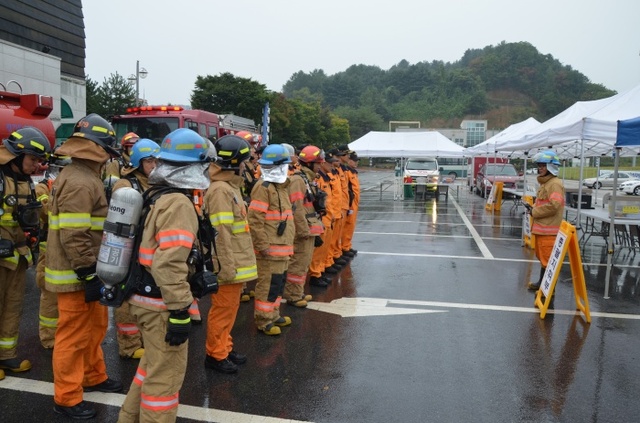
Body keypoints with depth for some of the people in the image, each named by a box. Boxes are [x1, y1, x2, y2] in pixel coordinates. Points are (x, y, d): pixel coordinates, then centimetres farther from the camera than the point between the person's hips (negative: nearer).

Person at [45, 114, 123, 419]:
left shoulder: (84, 177, 13)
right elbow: (74, 237, -27)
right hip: (77, 275, -11)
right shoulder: (79, 183, -22)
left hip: (87, 272, 11)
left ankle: (94, 377, 38)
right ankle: (67, 398, 17)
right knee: (74, 335, 2)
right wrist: (89, 276, -23)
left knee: (95, 327, 22)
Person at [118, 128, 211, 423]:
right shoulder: (178, 203, -21)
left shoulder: (155, 195, 10)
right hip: (161, 303, -10)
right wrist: (180, 312, -24)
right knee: (166, 375, 6)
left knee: (153, 364, 26)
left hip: (145, 296, 10)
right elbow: (169, 264, -28)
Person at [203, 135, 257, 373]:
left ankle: (224, 347, 33)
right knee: (223, 309, 3)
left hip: (236, 262, 10)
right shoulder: (220, 190, -19)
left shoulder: (231, 186, 13)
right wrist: (227, 267, -22)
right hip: (228, 265, -10)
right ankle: (215, 355, 18)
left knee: (230, 307, 19)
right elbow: (221, 233, -23)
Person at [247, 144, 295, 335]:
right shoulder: (263, 187, -14)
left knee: (278, 281, 18)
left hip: (281, 246, 9)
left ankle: (273, 314, 32)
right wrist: (262, 244, -22)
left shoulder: (281, 185, 15)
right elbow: (254, 219, -20)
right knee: (268, 284, -3)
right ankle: (263, 320, 10)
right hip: (269, 247, -9)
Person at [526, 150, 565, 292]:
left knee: (548, 259, -6)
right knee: (542, 257, 19)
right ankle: (542, 283, 31)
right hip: (540, 227, 10)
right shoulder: (544, 183, 17)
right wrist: (534, 208, 7)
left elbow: (553, 206, -24)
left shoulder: (555, 184, -14)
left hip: (548, 229, -10)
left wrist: (534, 212, -13)